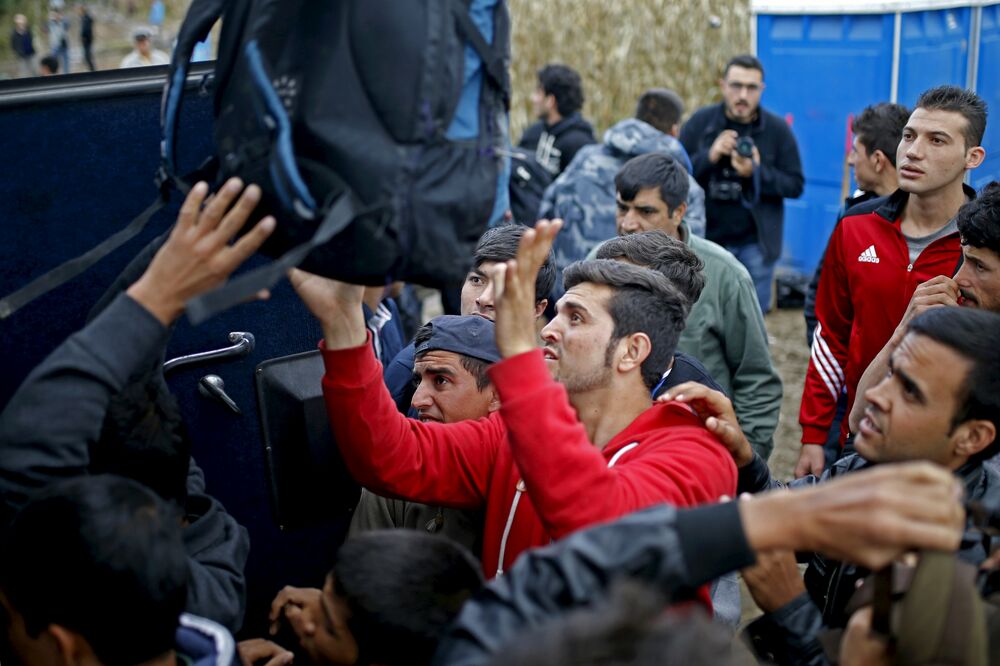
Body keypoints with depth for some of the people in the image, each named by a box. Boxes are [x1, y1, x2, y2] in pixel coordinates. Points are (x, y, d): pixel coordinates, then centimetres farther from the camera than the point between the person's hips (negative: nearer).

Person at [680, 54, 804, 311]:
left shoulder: (778, 129, -2)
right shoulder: (699, 123, -2)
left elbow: (795, 185, -2)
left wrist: (757, 173, -20)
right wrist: (709, 156, -21)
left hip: (756, 243, 0)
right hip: (707, 239, 0)